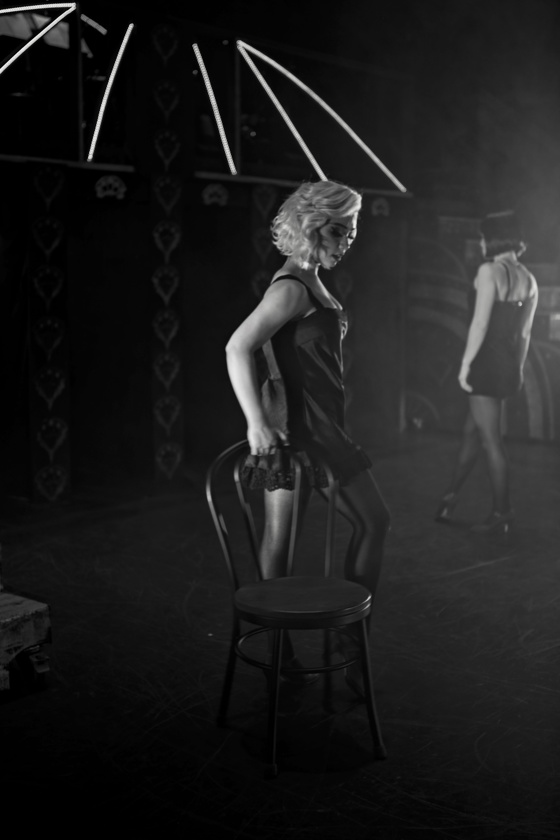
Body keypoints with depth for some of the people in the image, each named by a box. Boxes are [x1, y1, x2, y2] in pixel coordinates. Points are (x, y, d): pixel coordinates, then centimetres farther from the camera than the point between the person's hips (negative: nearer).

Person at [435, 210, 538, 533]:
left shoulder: (490, 271, -13)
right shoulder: (528, 279, 10)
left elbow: (480, 322, -17)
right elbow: (525, 331, 13)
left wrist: (465, 365, -13)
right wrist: (518, 369, 19)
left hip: (486, 362, -8)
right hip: (508, 365, 8)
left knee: (492, 440, 1)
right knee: (472, 431, 18)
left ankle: (502, 513, 8)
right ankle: (450, 497, 29)